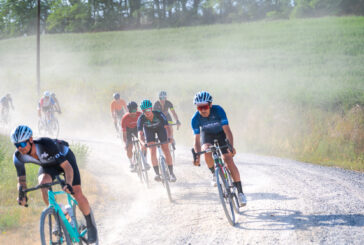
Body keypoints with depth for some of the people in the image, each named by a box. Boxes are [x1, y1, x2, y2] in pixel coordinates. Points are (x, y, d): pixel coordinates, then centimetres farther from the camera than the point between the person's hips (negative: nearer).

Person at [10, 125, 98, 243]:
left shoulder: (46, 145, -42)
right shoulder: (18, 156, -27)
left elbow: (67, 167, -43)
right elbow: (21, 180, -19)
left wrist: (68, 184, -60)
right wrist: (22, 195, -39)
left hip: (65, 158, -3)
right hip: (48, 165, 4)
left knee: (77, 194, -14)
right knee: (43, 182, -30)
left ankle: (91, 225, 12)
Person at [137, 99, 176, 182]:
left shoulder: (159, 114, -35)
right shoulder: (141, 119, -33)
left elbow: (167, 127, -38)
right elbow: (140, 134, -39)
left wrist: (169, 137, -55)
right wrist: (143, 143, -58)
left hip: (160, 127, 0)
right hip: (149, 129, 0)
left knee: (166, 150, -9)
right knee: (153, 151, -15)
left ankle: (171, 173, 0)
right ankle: (157, 174, -9)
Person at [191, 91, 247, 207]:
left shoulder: (218, 110, -32)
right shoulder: (195, 119, -27)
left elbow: (227, 130, -35)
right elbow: (197, 139, -26)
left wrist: (231, 146, -50)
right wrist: (197, 156, -42)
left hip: (221, 133, -1)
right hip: (207, 135, 1)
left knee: (229, 160, -16)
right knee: (207, 151, -33)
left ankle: (240, 192, -12)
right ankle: (214, 174, -5)